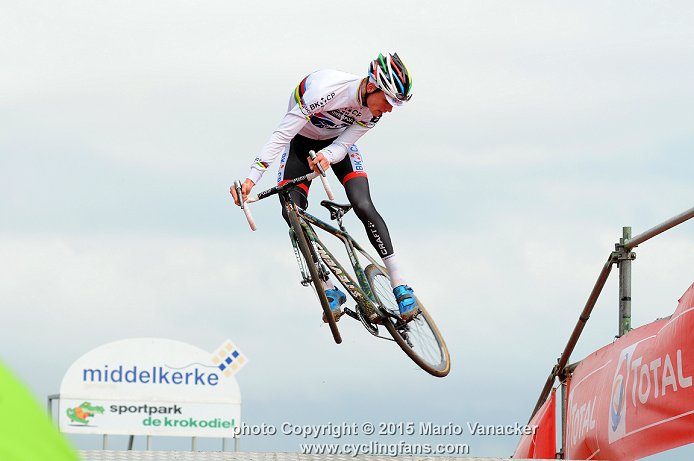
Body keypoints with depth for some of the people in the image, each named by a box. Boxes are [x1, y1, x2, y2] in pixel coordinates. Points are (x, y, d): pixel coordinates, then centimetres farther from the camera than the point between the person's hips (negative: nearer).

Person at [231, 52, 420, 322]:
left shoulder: (374, 109, -23)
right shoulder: (326, 89, -39)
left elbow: (342, 145, -21)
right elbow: (281, 135, -38)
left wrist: (326, 156, -46)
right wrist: (251, 178, -44)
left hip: (338, 143, 2)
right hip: (302, 141, -2)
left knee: (363, 206, -20)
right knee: (292, 214, -20)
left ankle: (399, 286, -19)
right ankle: (329, 292, -10)